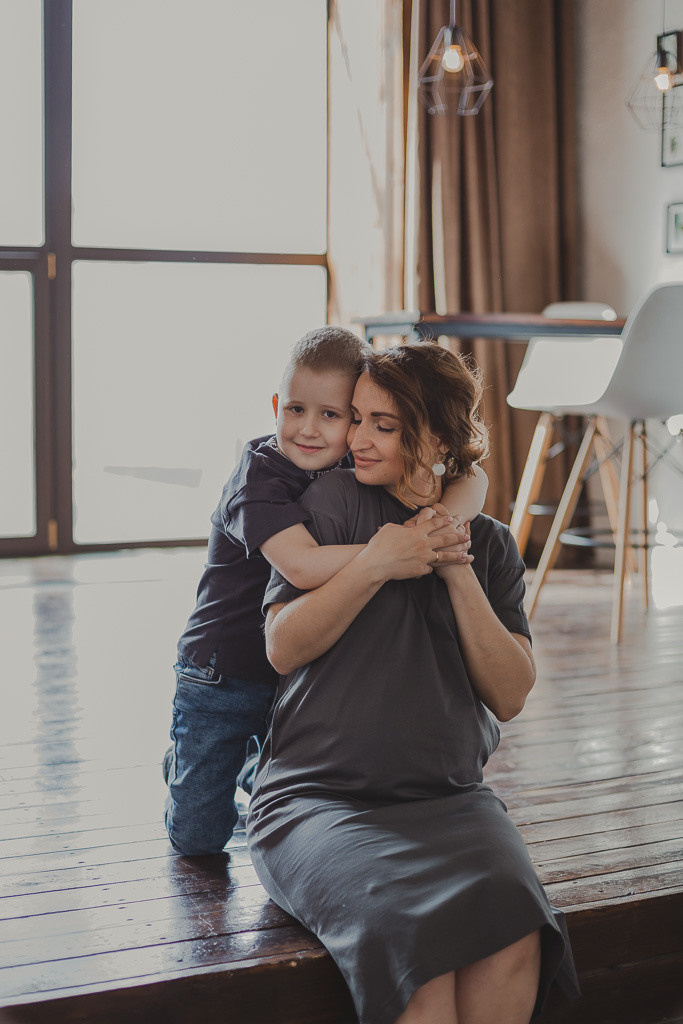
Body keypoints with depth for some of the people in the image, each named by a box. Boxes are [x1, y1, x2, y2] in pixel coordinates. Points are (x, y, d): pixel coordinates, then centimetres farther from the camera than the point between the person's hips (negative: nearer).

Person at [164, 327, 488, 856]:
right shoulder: (259, 476, -23)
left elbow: (472, 478, -11)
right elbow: (303, 565, -40)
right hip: (223, 676, -4)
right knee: (197, 836, 4)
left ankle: (257, 769, 40)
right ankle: (183, 763, 36)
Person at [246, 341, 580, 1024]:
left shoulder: (489, 544, 12)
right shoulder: (334, 501, 4)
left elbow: (510, 697, 2)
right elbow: (283, 648, -3)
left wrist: (458, 574, -7)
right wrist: (374, 566, -15)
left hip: (447, 797, 3)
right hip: (318, 796, -2)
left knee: (513, 936, -29)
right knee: (415, 933, -33)